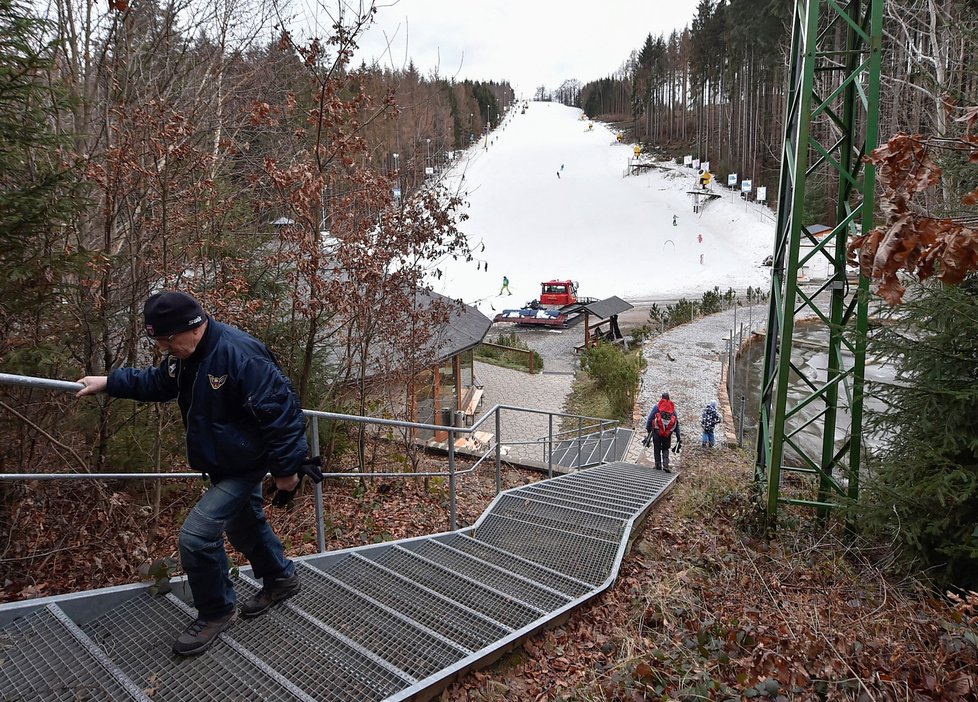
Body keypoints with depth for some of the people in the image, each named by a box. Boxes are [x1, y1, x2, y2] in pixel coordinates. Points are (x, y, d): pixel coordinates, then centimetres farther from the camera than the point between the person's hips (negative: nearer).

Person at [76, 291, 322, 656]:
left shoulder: (239, 354, -33)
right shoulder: (183, 355, -3)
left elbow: (279, 411, -30)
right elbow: (157, 381, 19)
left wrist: (285, 469, -24)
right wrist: (109, 382, 8)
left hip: (245, 464, -10)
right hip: (222, 462, 10)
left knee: (196, 535, -13)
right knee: (243, 526, 25)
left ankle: (216, 612, 10)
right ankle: (281, 578, 48)